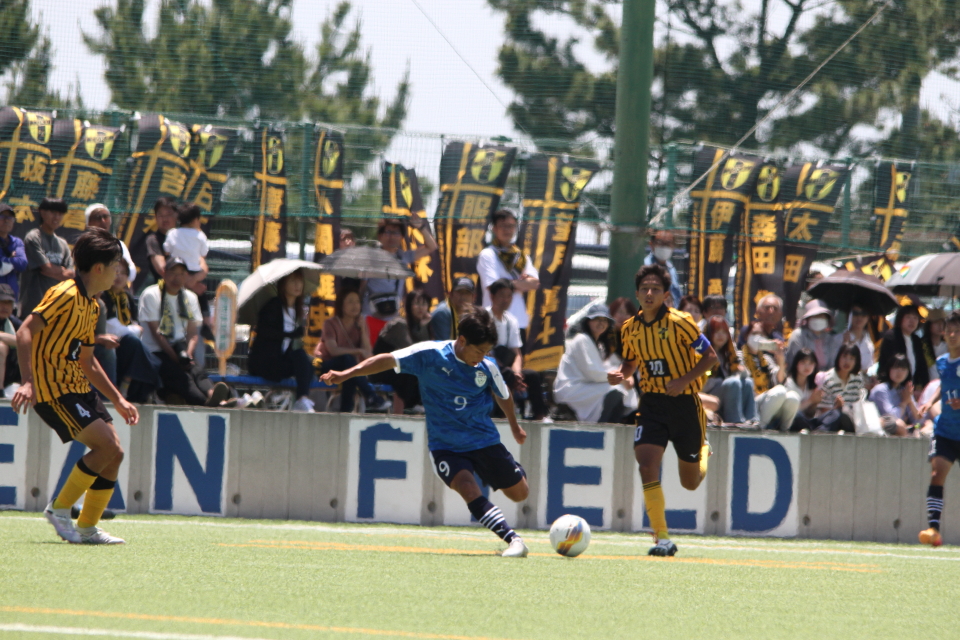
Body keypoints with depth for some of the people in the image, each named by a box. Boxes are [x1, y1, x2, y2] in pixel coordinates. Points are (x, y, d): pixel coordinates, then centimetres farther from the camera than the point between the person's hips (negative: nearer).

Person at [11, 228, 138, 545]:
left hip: (77, 386, 9)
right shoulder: (65, 295, -14)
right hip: (52, 389, -9)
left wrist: (118, 400, 25)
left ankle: (87, 528, 12)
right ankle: (59, 508, -5)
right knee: (108, 445, -17)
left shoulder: (92, 305, 16)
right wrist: (27, 381, -32)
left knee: (114, 454, 4)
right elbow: (25, 332, -23)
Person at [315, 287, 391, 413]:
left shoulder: (359, 324, 5)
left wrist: (362, 329, -13)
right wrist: (358, 351, -25)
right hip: (328, 366, -4)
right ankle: (371, 397, -43)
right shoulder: (331, 324, -6)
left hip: (348, 369, 4)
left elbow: (367, 353, -7)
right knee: (347, 358, -36)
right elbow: (333, 350, -21)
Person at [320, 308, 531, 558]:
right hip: (445, 445, -3)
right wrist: (346, 374, -21)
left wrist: (515, 427, 27)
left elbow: (502, 395, 11)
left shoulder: (487, 368, -8)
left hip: (484, 440, 3)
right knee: (469, 490, -29)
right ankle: (513, 540, -30)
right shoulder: (429, 354, -16)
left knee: (520, 493, 10)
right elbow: (389, 360, -13)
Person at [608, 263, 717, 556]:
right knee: (647, 464, -20)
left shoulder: (679, 323, -13)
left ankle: (704, 450, 48)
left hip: (684, 402, -3)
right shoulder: (631, 328, 2)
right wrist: (619, 374, -5)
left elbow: (710, 357, -7)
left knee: (690, 482, 10)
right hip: (651, 403, 3)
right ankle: (662, 538, -14)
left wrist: (684, 380, -20)